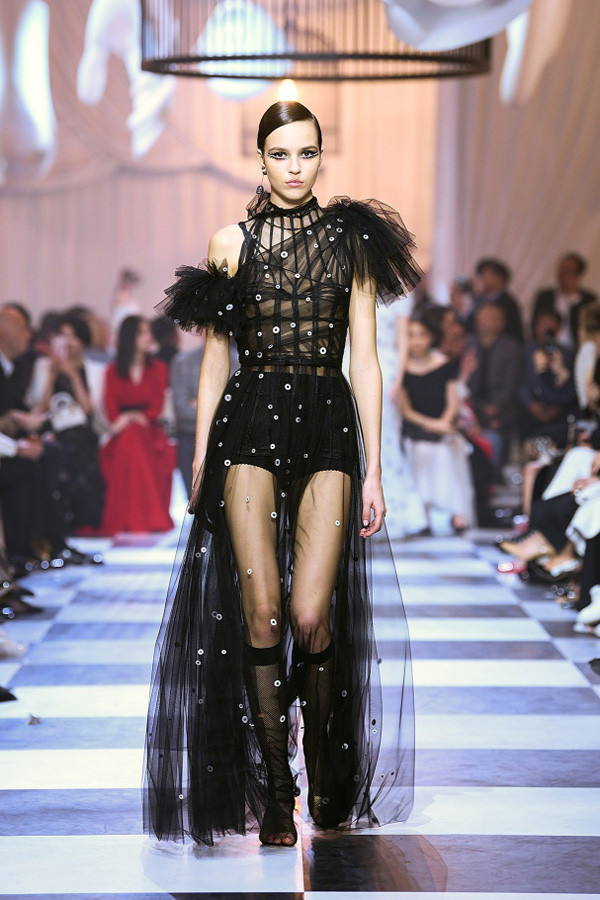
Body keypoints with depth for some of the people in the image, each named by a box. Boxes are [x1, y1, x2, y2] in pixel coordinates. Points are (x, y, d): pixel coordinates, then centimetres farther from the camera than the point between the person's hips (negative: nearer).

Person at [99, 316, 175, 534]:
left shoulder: (158, 369, 13)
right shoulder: (113, 371, 12)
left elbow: (157, 408, 3)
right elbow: (111, 410, 3)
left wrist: (133, 417, -13)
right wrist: (122, 420, -19)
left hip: (149, 431, 0)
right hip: (123, 435, 0)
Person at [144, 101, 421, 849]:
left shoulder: (353, 240, 8)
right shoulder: (231, 243, 8)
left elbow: (365, 360, 6)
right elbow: (214, 359, 10)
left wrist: (373, 466, 1)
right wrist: (200, 456, 6)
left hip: (328, 427, 0)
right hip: (251, 423, 0)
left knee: (311, 615, -7)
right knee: (261, 611, -5)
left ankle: (328, 774, 16)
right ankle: (273, 788, 7)